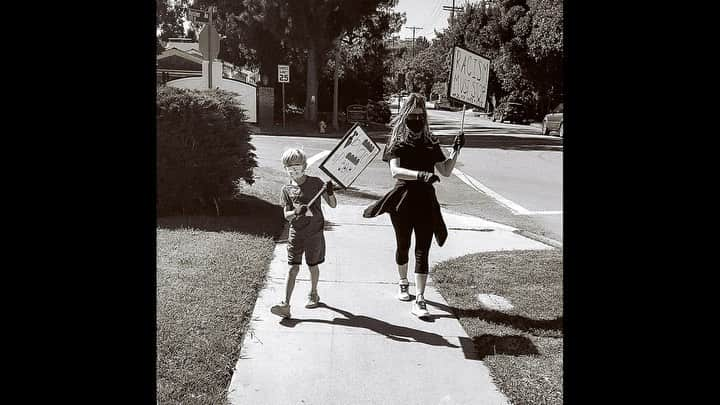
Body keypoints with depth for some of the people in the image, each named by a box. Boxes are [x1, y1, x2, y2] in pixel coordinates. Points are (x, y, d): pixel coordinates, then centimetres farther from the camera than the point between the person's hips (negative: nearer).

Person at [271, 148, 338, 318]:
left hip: (314, 233, -1)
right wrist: (296, 211, -22)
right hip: (296, 233, 1)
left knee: (312, 265, 13)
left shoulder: (316, 183, -3)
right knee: (293, 268, -3)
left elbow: (333, 204, -1)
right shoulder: (287, 189, 2)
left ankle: (313, 294, 37)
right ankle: (285, 305, -5)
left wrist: (330, 192, -21)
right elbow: (286, 215, -1)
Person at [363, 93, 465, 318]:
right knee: (403, 246, 16)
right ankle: (403, 283, 42)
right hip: (403, 200, -1)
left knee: (422, 251, -4)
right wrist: (421, 175, -36)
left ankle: (419, 301, -2)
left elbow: (446, 171, 9)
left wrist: (456, 150, -3)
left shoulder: (431, 143, 6)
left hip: (426, 201, 1)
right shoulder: (397, 143, -4)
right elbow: (395, 171, -22)